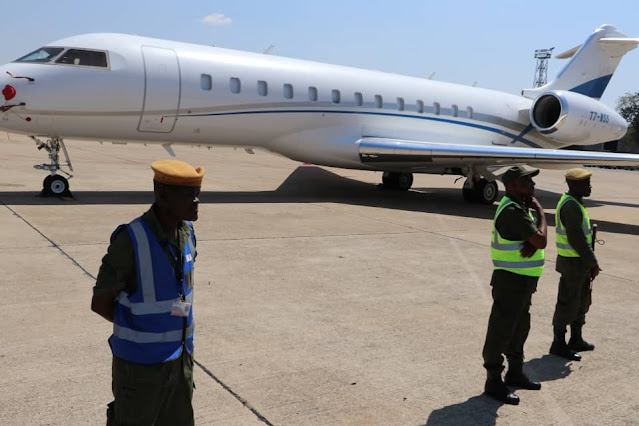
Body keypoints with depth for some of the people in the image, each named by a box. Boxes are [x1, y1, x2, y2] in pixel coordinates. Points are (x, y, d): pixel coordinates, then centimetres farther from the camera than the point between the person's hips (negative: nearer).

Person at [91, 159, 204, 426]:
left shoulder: (186, 233, -2)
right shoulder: (131, 240, -23)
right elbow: (99, 303, -14)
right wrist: (141, 328, 0)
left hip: (179, 359, 6)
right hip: (139, 363, -6)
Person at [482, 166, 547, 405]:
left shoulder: (523, 207, 12)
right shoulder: (512, 211, -21)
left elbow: (538, 238, 5)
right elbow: (541, 240, -22)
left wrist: (532, 243, -18)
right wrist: (540, 211, -9)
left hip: (523, 282, 10)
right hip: (510, 281, -10)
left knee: (520, 329, 22)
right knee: (500, 332, 0)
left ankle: (515, 373, 38)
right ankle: (493, 382, 10)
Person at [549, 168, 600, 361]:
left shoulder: (573, 202, 11)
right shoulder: (570, 206, -21)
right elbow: (577, 239, -24)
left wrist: (591, 262, 16)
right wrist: (593, 263, -16)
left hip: (580, 262, 10)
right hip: (573, 264, -10)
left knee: (582, 301, 19)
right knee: (568, 304, 0)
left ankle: (576, 340, 32)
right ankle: (558, 344, 11)